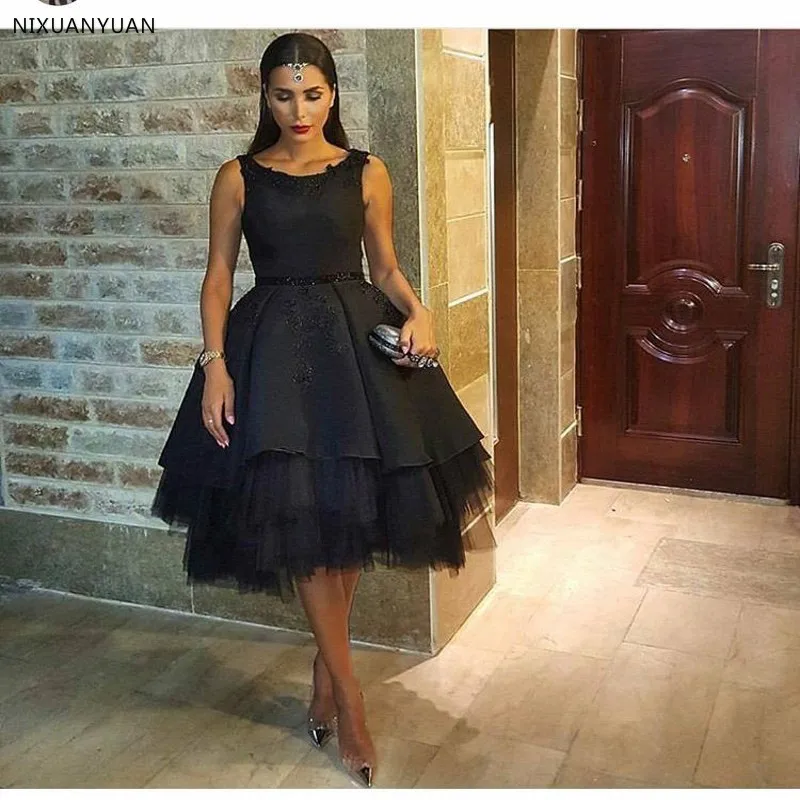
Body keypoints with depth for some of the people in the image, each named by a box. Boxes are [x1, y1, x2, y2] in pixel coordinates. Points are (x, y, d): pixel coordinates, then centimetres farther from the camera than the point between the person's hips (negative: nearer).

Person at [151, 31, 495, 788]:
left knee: (349, 513, 4)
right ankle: (348, 693, 6)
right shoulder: (237, 177, 4)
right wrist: (215, 362, -8)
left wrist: (417, 313, -10)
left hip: (357, 340, 1)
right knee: (299, 515, -6)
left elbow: (385, 267, 10)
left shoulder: (366, 172, 5)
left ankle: (325, 669, 24)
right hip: (272, 347, -1)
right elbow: (219, 274, 4)